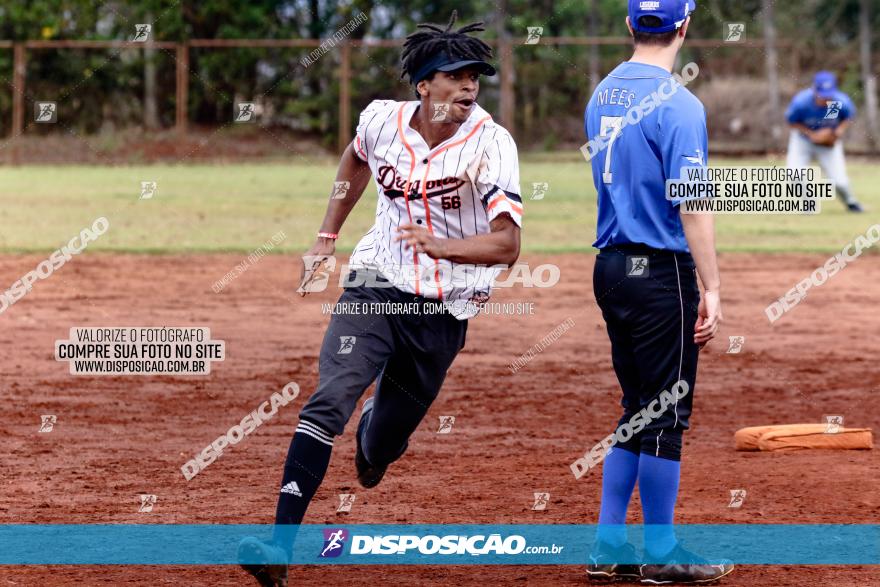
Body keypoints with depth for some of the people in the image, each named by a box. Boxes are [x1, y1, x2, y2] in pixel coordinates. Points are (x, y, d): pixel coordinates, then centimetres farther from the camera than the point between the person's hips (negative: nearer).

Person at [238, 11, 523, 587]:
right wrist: (326, 237, 20)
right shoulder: (382, 120, -5)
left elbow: (507, 244, -24)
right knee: (329, 403, -21)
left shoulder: (490, 144, -16)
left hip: (443, 311, -1)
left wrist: (441, 246, -41)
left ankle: (374, 438, 54)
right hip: (376, 290, 1)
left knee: (383, 443, 12)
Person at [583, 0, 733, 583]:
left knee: (640, 410, 15)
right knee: (666, 414, 1)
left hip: (610, 267, 8)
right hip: (661, 271, -8)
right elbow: (690, 205, -18)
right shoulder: (677, 104, -15)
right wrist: (712, 289, -16)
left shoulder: (602, 96, 10)